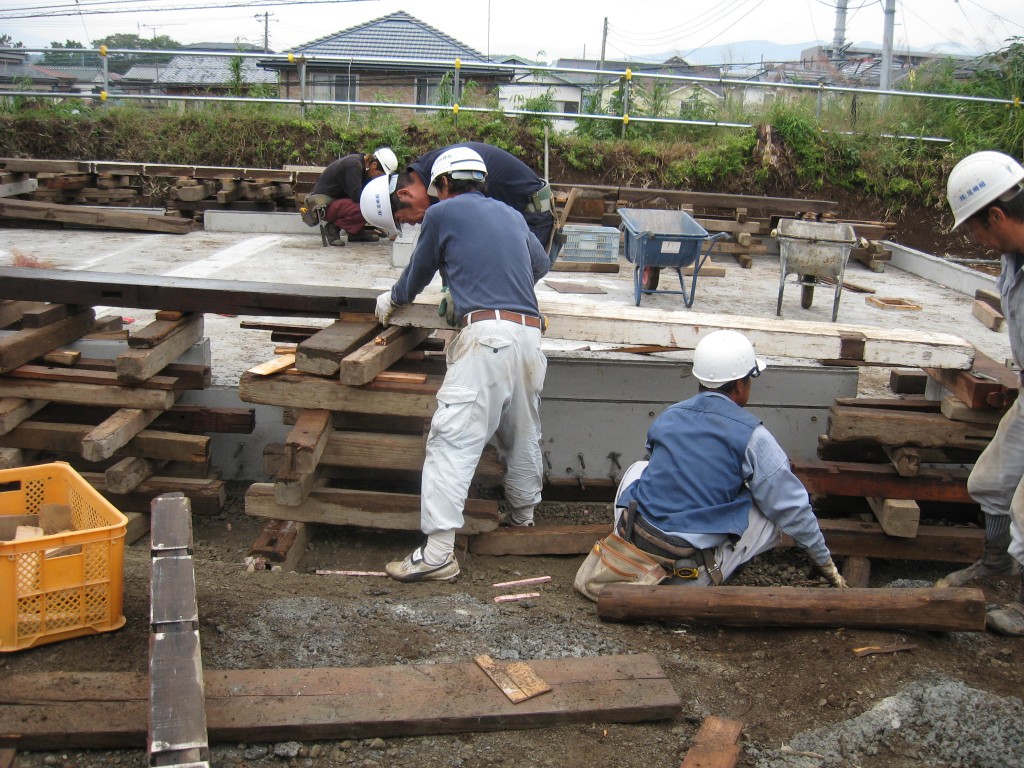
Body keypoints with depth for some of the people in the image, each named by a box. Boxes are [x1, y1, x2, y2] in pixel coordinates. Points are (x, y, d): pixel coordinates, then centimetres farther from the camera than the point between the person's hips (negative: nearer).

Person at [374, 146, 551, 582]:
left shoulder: (442, 214, 9)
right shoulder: (510, 215, 25)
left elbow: (417, 274, 22)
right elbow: (540, 265, 40)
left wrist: (392, 300, 42)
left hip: (486, 334, -7)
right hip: (530, 332, 7)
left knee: (452, 440, -9)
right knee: (522, 434, 21)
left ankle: (438, 554, -15)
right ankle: (523, 519, 38)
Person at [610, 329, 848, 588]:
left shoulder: (667, 417, 7)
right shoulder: (750, 435, -7)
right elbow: (792, 508, -1)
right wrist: (825, 562, 14)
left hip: (634, 549, 4)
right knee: (774, 514, 11)